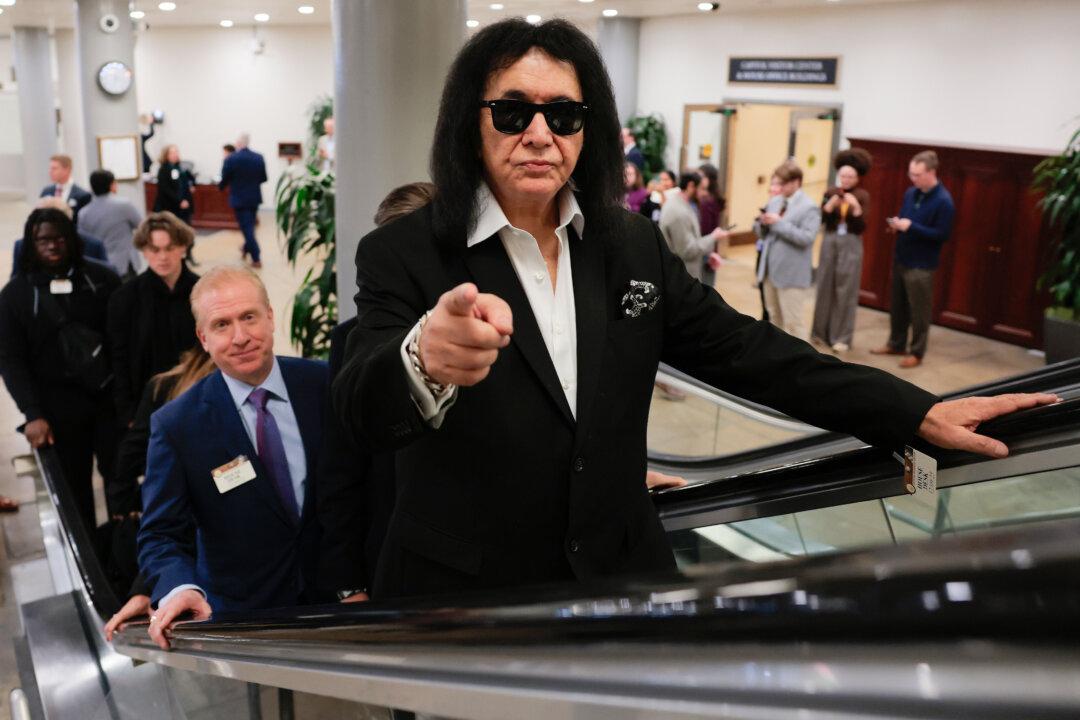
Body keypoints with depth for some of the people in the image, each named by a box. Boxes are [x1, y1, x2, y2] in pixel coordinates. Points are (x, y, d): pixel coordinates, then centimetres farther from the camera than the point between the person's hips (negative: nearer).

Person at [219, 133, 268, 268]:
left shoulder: (231, 159, -14)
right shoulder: (259, 158, -2)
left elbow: (225, 179, -7)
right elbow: (263, 178, 5)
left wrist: (220, 186, 16)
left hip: (239, 198, -4)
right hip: (254, 197, 4)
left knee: (247, 227, -1)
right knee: (249, 225, 21)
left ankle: (256, 259, -6)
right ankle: (246, 249, 38)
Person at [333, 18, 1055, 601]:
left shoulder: (633, 246, 0)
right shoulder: (402, 254, -13)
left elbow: (743, 349, 1)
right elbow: (363, 408, -26)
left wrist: (918, 413, -6)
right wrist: (427, 360, -51)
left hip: (620, 579, 4)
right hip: (460, 592, -3)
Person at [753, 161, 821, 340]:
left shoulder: (809, 207, -11)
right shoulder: (774, 201, 11)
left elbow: (806, 238, -22)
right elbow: (761, 233, 15)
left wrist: (778, 223, -22)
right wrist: (762, 223, -9)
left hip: (792, 275, -8)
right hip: (770, 270, 8)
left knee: (794, 322, -5)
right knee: (774, 318, 18)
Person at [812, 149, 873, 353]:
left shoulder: (862, 196, -2)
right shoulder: (830, 193, 3)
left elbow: (861, 227, -8)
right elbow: (819, 219, -5)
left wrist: (856, 207, -22)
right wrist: (830, 205, -20)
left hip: (851, 245, -2)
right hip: (830, 241, 2)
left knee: (846, 291, 0)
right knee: (825, 287, 9)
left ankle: (841, 337, 6)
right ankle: (821, 331, 23)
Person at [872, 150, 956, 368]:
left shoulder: (943, 201, -16)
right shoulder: (911, 193, 7)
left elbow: (942, 235, -19)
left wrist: (910, 227, -24)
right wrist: (897, 223, -6)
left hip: (921, 266, -7)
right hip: (901, 259, 7)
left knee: (919, 311, 2)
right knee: (897, 306, 16)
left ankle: (916, 352, 13)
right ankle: (896, 344, 31)